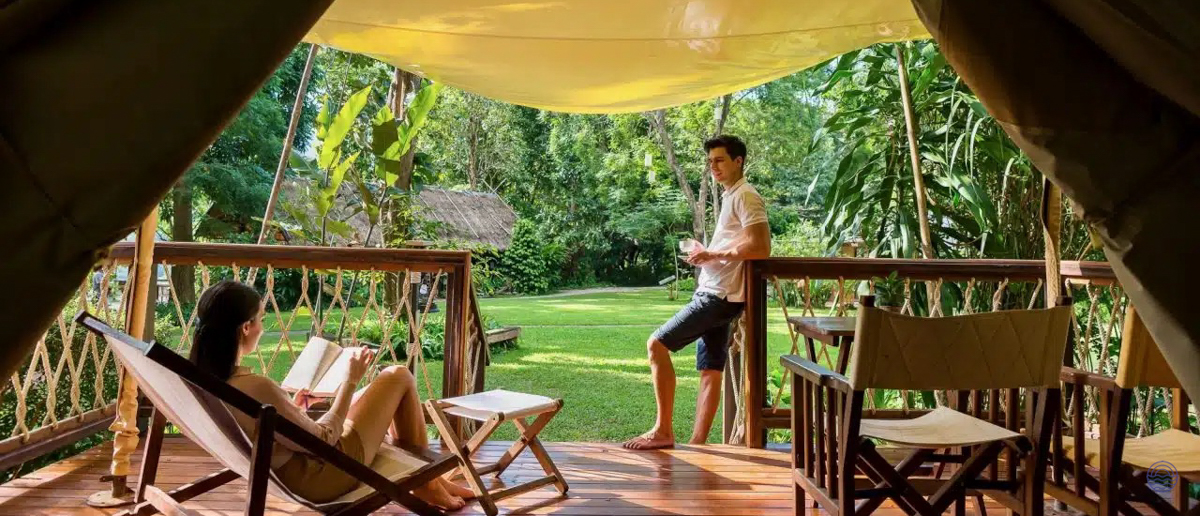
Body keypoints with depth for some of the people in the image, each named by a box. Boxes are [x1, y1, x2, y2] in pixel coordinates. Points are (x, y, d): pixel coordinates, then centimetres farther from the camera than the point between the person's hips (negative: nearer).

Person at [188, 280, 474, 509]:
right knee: (398, 377, 1)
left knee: (381, 388, 25)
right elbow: (322, 441, -22)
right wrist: (350, 380, -14)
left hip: (292, 473, 9)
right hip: (323, 474, -9)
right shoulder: (255, 387, -33)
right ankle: (426, 482, 17)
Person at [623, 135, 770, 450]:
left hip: (719, 296, -10)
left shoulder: (745, 196, -11)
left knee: (657, 344, -10)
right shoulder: (731, 197, 20)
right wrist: (706, 256, 10)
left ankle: (663, 431, -5)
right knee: (710, 370, 8)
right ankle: (697, 443, 11)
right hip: (715, 294, 10)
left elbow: (760, 247, -23)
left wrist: (712, 254, -16)